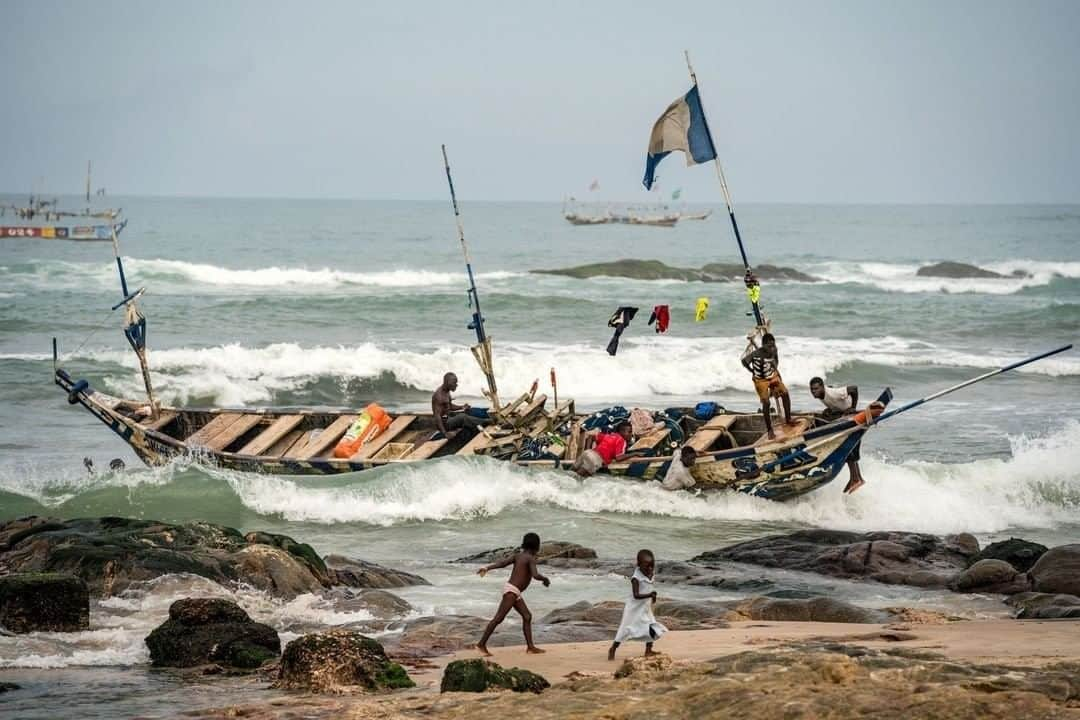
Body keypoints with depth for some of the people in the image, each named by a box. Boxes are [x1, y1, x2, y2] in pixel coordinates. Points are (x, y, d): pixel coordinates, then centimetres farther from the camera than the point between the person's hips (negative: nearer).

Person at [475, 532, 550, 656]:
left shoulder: (518, 555, 14)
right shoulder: (531, 558, -9)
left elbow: (502, 563, -1)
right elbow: (535, 575, -21)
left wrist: (487, 568, -12)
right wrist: (545, 579, -1)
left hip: (515, 593, 9)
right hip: (511, 590, -9)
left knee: (527, 616, 10)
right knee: (498, 618, -10)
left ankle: (530, 647, 8)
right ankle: (482, 644, -12)